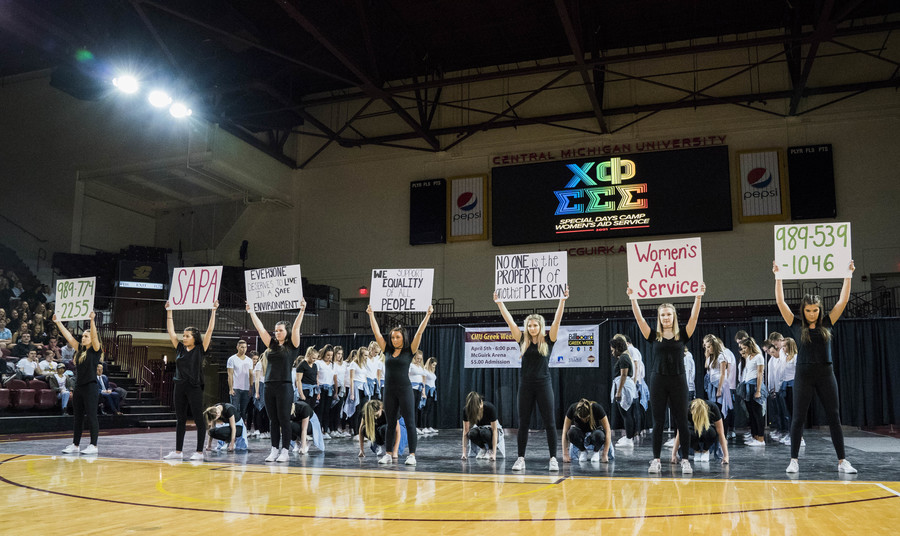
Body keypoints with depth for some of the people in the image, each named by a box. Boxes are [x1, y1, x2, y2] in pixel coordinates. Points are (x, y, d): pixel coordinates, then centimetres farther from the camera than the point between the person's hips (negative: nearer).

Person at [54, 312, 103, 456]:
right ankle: (75, 445, 19)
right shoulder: (80, 350, 13)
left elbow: (94, 336, -20)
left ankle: (93, 446, 1)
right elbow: (69, 337, 15)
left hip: (90, 388, -7)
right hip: (78, 388, 7)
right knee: (78, 418, 12)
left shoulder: (95, 351, -5)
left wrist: (92, 320, -31)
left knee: (91, 417, -4)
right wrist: (58, 322, 13)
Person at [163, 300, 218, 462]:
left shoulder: (200, 349, -3)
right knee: (180, 419, 10)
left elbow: (210, 330, -9)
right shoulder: (180, 348, 9)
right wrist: (169, 311, 11)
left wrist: (213, 310, -10)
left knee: (199, 419, -1)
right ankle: (178, 451, 16)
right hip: (180, 386, 6)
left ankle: (199, 452, 3)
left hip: (195, 388, -5)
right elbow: (170, 330, 12)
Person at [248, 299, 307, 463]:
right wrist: (251, 312, 13)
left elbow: (295, 328, -10)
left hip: (285, 387, -5)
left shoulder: (292, 346, 1)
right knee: (273, 420, 9)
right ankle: (274, 450, 15)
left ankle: (285, 451, 4)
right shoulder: (272, 345, 13)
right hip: (270, 387, 5)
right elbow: (260, 328, 14)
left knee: (284, 419, -1)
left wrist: (302, 311, -18)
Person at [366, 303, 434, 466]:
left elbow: (419, 333, -4)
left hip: (405, 390, -4)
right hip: (389, 391, 4)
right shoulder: (387, 351, 10)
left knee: (409, 422, -2)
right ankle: (388, 454, 16)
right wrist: (371, 315, 12)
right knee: (390, 423, 11)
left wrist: (428, 315, -9)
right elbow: (377, 333, 12)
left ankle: (412, 455, -1)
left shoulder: (409, 351, 1)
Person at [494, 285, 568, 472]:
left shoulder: (548, 341, 0)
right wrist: (499, 303, -3)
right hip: (525, 385, 2)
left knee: (549, 423, 1)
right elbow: (510, 321, 1)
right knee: (523, 423, 6)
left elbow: (557, 320, -9)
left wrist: (563, 301, -18)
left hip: (543, 385, -2)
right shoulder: (523, 341, 4)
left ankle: (553, 459, 8)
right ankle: (520, 459, 13)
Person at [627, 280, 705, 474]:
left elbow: (694, 317, -7)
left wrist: (698, 297, -19)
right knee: (658, 423, 4)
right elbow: (639, 319, -6)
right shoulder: (654, 337, 4)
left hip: (678, 382, 0)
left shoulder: (682, 336, 4)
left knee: (682, 422, 3)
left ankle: (685, 460, 11)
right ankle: (656, 460, 10)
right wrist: (633, 299, -17)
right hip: (658, 381, 0)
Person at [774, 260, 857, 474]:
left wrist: (848, 274, 4)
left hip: (826, 375, 2)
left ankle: (842, 461, 11)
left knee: (834, 418, 4)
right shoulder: (796, 325, 3)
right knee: (798, 418, 1)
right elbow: (780, 302, -2)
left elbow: (843, 300, 6)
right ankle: (794, 460, 8)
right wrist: (778, 276, -4)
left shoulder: (826, 324, 7)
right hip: (804, 375, -2)